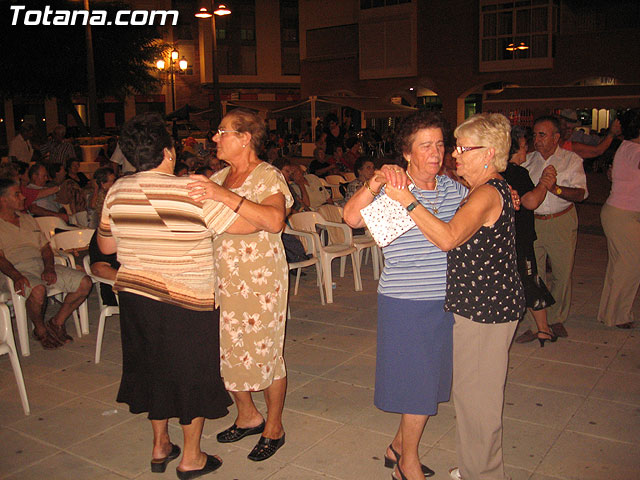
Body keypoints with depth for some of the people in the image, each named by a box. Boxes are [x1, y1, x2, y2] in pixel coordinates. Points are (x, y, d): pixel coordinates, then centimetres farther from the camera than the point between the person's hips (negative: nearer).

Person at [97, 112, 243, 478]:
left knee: (152, 366, 21)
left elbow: (106, 245, 10)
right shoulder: (193, 192, -18)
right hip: (187, 300, -5)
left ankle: (160, 447, 36)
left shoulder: (117, 191, -1)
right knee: (193, 373, 11)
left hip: (134, 294, 6)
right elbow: (242, 225, -13)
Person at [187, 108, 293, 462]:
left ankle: (273, 428, 25)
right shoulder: (219, 178, 11)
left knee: (264, 352, 5)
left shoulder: (268, 177, -12)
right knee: (227, 351, 14)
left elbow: (274, 220, -31)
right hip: (222, 279, 7)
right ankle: (248, 417, 37)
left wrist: (226, 197, -37)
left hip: (261, 280, -7)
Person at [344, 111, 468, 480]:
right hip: (405, 301, -6)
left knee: (431, 378, 18)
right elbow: (352, 218, -27)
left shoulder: (454, 190, 5)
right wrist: (374, 184, -42)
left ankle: (399, 446, 40)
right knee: (418, 381, 4)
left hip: (445, 299, 6)